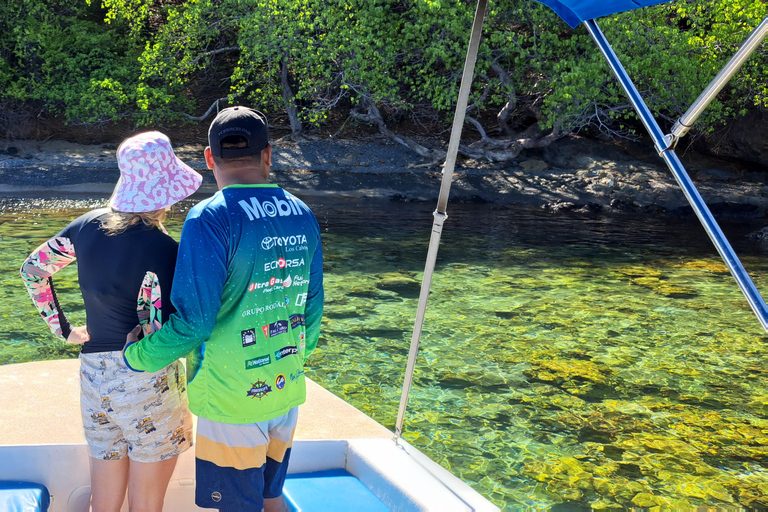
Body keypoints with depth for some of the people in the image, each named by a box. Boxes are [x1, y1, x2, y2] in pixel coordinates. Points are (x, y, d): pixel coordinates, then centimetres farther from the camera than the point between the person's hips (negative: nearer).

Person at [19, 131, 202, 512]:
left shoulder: (88, 225, 1)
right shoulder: (162, 248, -19)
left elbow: (32, 270, 14)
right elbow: (158, 335, -22)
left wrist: (62, 329, 17)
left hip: (94, 377, 6)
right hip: (148, 383, -6)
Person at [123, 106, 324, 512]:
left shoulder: (210, 220, -17)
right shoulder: (302, 216, 2)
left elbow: (194, 320, -20)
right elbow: (312, 307, 8)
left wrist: (137, 356, -4)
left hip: (232, 400, -6)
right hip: (286, 390, 6)